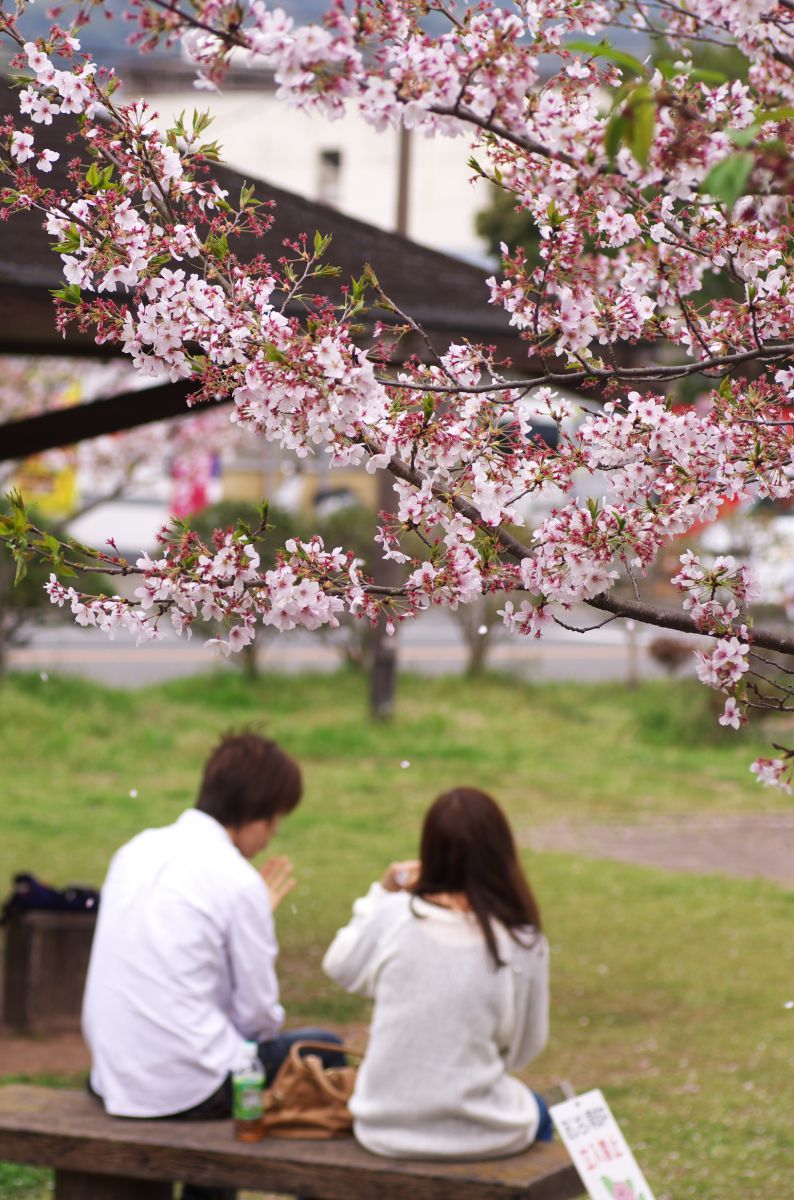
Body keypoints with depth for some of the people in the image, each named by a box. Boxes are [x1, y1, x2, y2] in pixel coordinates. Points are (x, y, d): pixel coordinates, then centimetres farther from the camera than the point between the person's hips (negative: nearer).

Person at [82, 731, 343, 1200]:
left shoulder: (138, 850, 6)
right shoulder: (238, 882, -14)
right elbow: (258, 1016, -10)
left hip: (114, 1078, 7)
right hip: (184, 1087, -7)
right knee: (323, 1051, 12)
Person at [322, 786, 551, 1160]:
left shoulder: (391, 919, -13)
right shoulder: (523, 945, -15)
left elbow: (339, 966, 9)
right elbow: (523, 1049, -2)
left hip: (384, 1130, 2)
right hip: (480, 1136, -2)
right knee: (537, 1115, 36)